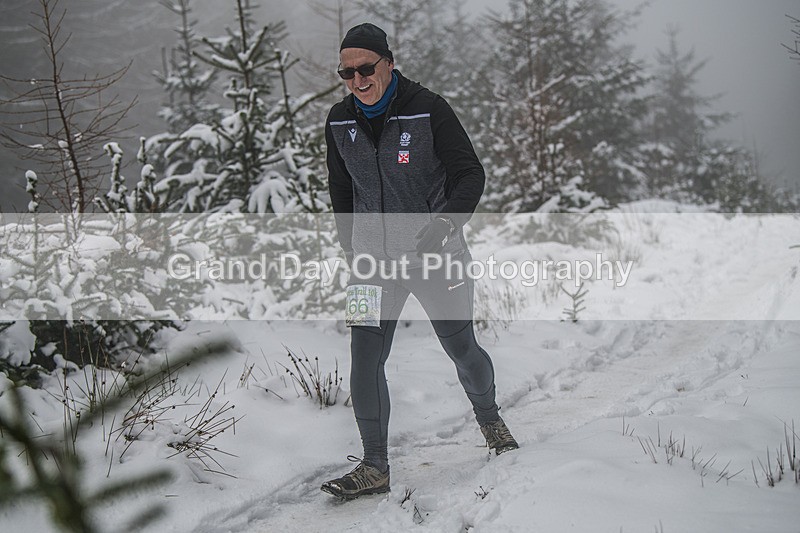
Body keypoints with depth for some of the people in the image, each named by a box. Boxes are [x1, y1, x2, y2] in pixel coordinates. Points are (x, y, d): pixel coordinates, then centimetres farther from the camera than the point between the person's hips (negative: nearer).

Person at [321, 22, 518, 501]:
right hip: (374, 258, 3)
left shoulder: (428, 110, -12)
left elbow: (470, 174, -9)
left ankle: (489, 418, 39)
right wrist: (352, 250, 13)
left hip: (436, 255, -3)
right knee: (365, 357, -7)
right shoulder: (340, 122, 1)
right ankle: (374, 467, 0)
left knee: (462, 348, 9)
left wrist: (443, 225, -24)